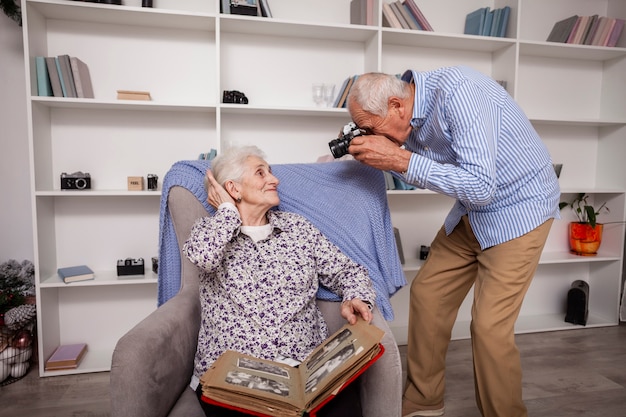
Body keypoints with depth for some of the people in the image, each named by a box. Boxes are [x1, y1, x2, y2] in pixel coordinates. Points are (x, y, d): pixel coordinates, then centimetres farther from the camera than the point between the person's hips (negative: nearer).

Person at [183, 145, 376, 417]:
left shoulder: (298, 227, 13)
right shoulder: (209, 229, 7)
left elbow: (347, 272, 15)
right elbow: (203, 256, -18)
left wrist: (356, 299, -7)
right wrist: (228, 209, -2)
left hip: (307, 365, 2)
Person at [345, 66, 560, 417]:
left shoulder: (458, 90, -28)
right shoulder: (410, 116, -5)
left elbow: (481, 186, -33)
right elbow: (423, 172, 9)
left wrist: (399, 158, -33)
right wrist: (382, 157, -8)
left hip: (519, 206, -7)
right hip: (471, 210, 8)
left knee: (490, 326, -12)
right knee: (427, 296, 5)